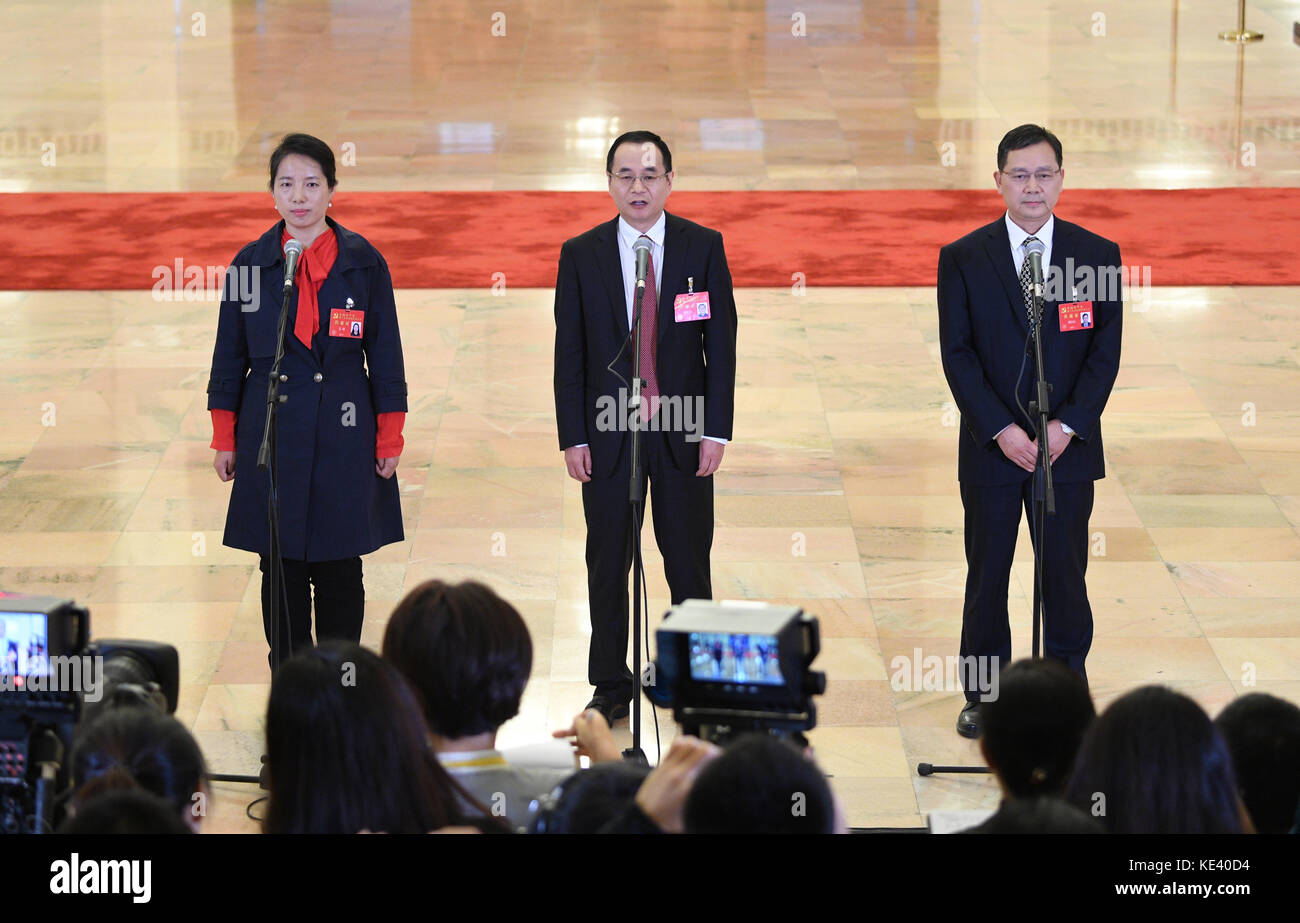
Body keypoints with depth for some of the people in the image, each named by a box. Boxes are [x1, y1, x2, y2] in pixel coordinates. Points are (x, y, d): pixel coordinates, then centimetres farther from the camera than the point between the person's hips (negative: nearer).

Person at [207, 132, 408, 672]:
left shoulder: (364, 263, 0)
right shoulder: (251, 264, 2)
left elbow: (385, 358, 3)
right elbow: (229, 358, 8)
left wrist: (390, 440, 1)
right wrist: (224, 438, 6)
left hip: (344, 437, -1)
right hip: (271, 437, 1)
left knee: (339, 572, 3)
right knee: (280, 570, 4)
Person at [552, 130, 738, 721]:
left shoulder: (704, 247, 0)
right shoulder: (581, 255, 1)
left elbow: (721, 344, 0)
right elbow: (569, 354, 2)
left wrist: (716, 430, -6)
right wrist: (572, 438, -4)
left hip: (684, 430, 0)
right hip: (607, 432, 1)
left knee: (690, 566, 6)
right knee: (607, 566, 8)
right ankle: (611, 686, 20)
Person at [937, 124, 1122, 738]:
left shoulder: (1097, 256, 1)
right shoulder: (963, 259, -1)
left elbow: (1105, 352, -1)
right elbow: (957, 354, -4)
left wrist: (1066, 426, -12)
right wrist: (1002, 430, -14)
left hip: (1068, 445, 0)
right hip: (990, 448, 0)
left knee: (1065, 573, 6)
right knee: (987, 573, 8)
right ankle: (982, 695, 20)